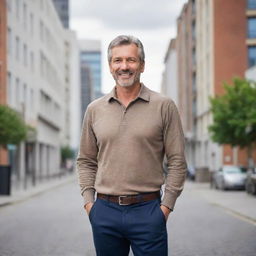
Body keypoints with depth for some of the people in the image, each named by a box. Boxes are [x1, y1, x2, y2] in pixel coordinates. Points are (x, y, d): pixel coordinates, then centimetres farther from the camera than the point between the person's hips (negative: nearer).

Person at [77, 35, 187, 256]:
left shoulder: (164, 106, -1)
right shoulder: (95, 110, 8)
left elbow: (177, 161, -1)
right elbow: (86, 161, 14)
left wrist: (166, 206, -6)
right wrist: (89, 202, 4)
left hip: (147, 211, -2)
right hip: (105, 211, 3)